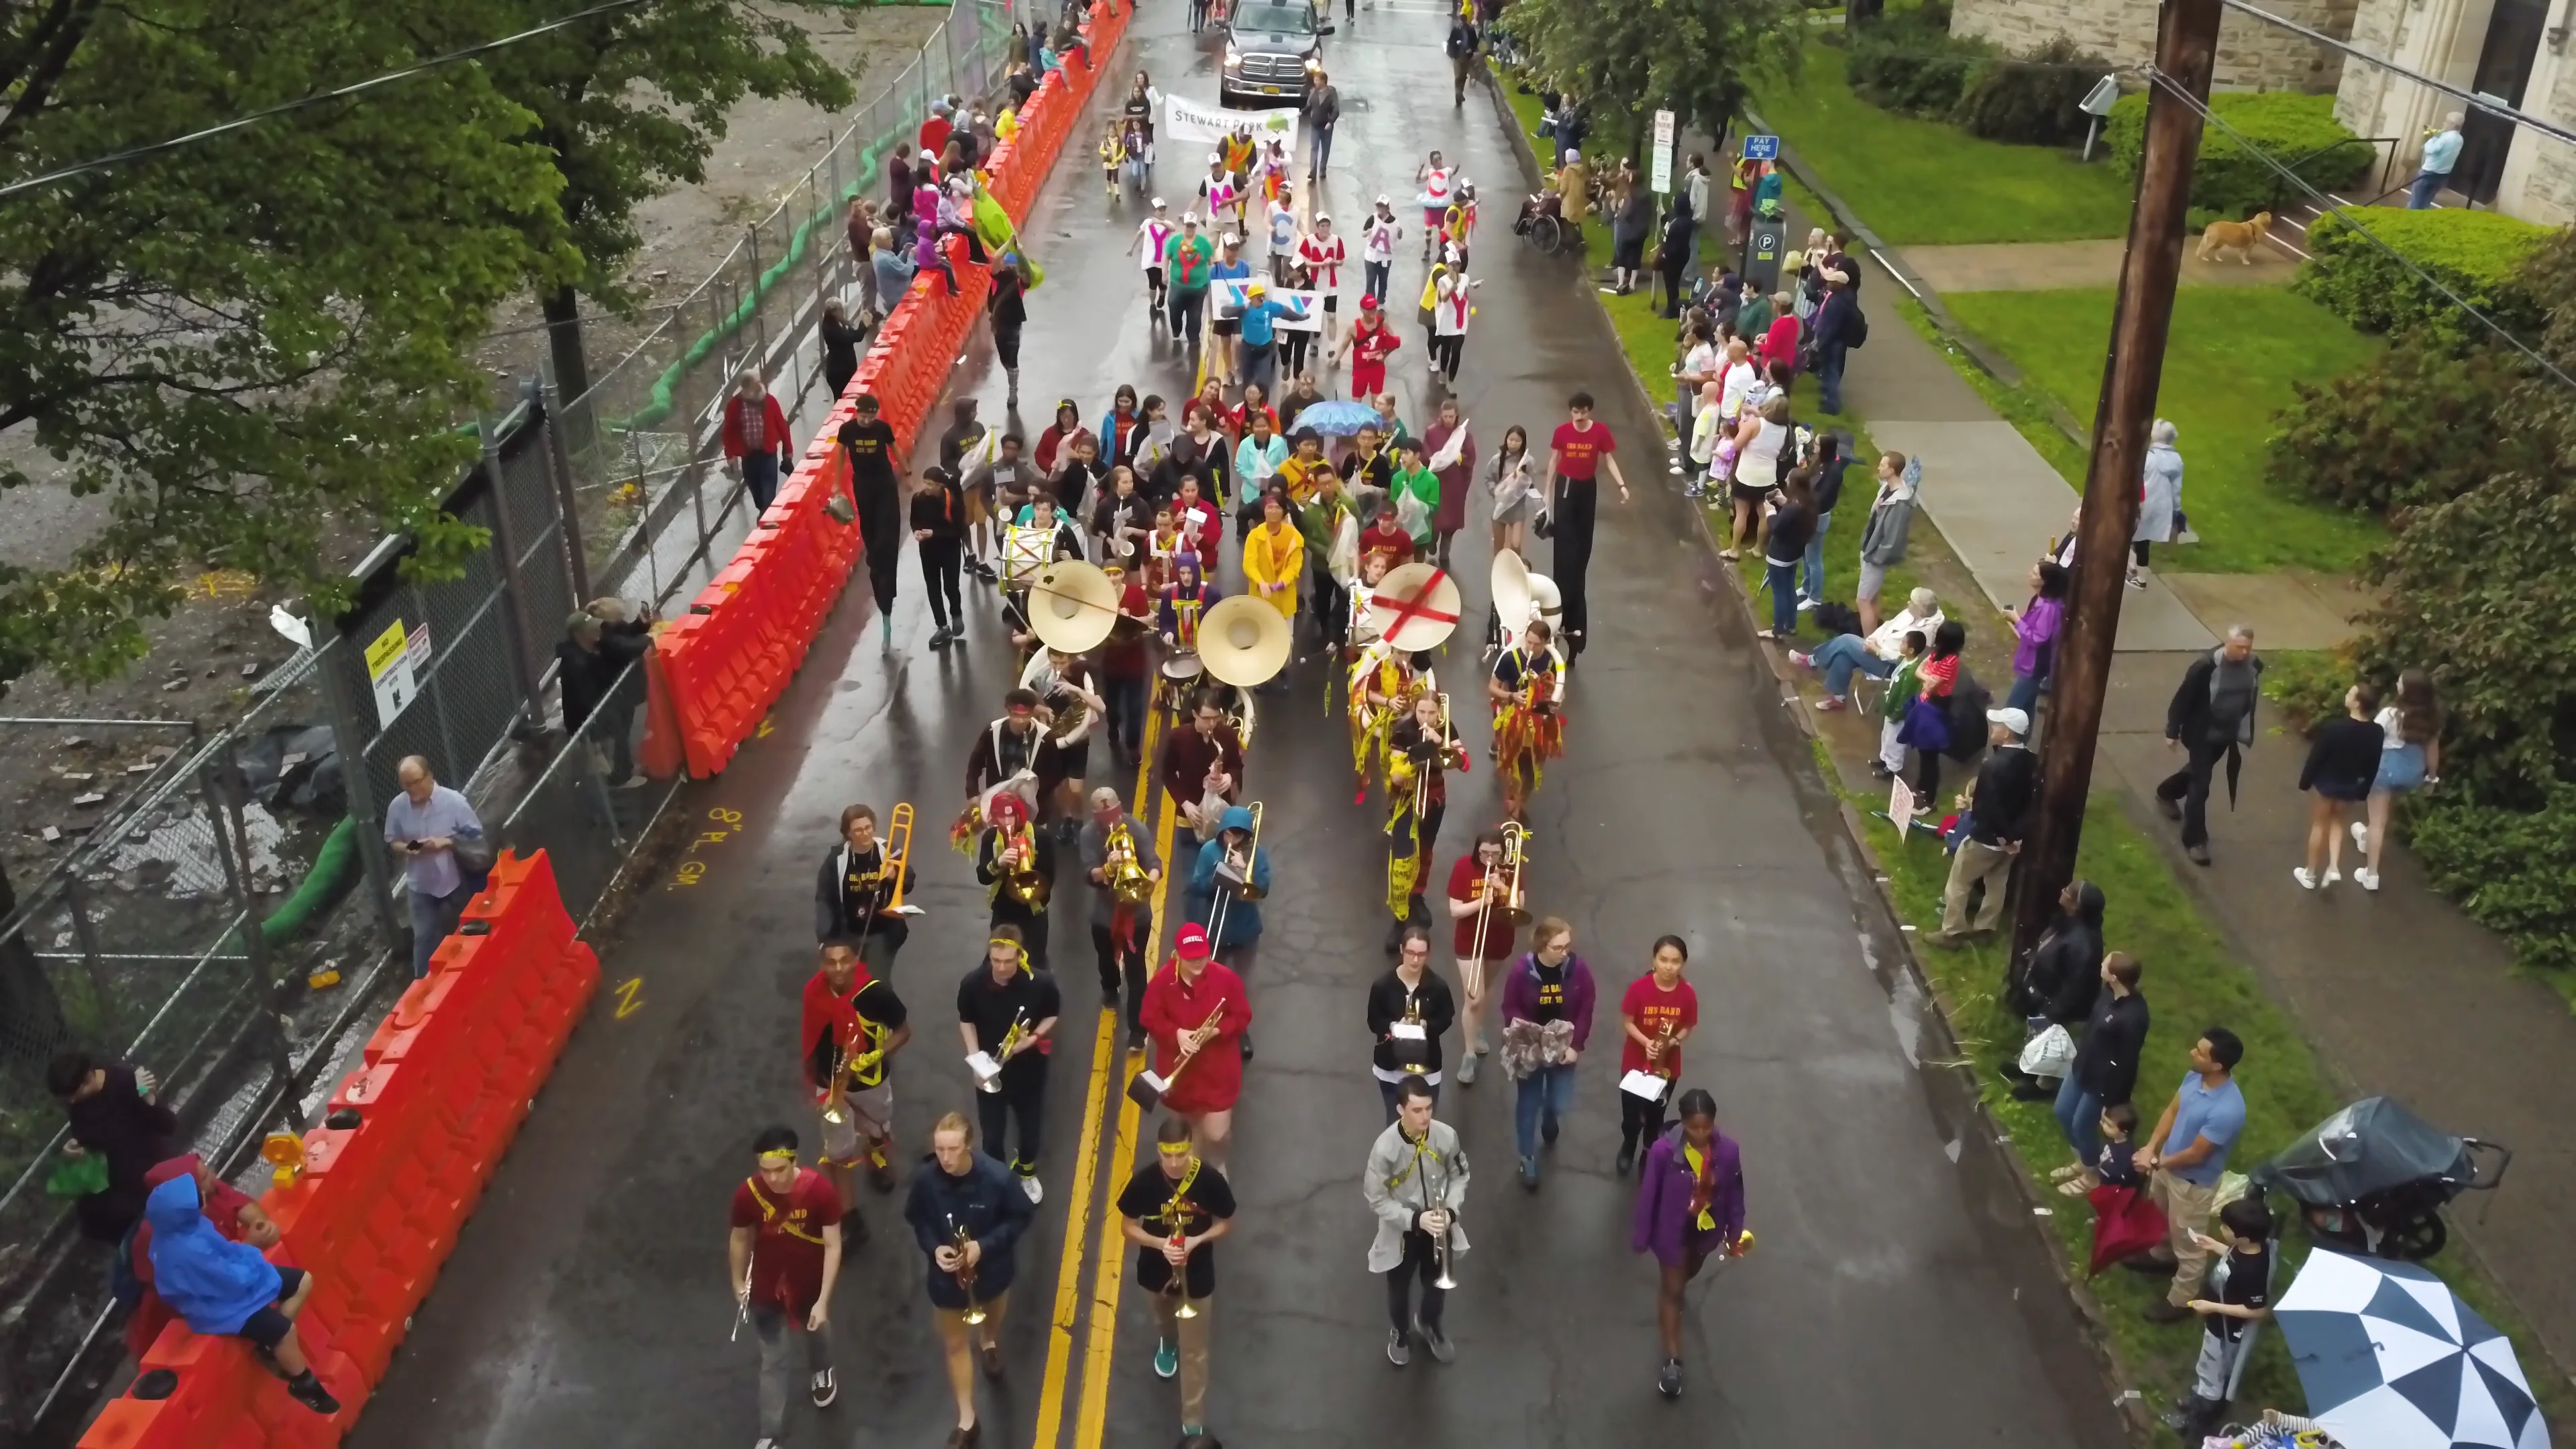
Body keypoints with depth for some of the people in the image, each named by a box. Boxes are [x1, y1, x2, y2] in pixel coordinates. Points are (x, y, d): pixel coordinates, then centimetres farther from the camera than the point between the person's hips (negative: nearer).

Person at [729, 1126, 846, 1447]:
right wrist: (738, 1282, 8)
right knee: (774, 1361, 11)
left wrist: (823, 1300, -21)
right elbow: (739, 1239, -6)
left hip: (810, 1285, 1)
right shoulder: (748, 1193, -25)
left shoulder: (819, 1190, -30)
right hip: (766, 1288, -1)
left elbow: (833, 1245, -21)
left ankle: (821, 1372, 64)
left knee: (817, 1332, 31)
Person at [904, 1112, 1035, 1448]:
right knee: (955, 1343, 15)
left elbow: (1020, 1218, -16)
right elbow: (917, 1220, -6)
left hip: (991, 1268, 0)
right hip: (946, 1274, 0)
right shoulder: (925, 1179, -26)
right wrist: (933, 1248, -24)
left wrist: (985, 1246, -27)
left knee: (992, 1318, 33)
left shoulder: (997, 1177, -32)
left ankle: (988, 1341, 69)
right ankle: (967, 1419, 31)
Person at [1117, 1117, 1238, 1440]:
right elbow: (1127, 1226, -11)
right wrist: (1161, 1243, -28)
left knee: (1194, 1353, 7)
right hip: (1157, 1271, 2)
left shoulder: (1211, 1181, -25)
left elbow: (1226, 1223, -8)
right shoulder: (1143, 1181, -24)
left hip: (1196, 1277, -2)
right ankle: (1168, 1342, 68)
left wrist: (1197, 1241, -26)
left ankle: (1193, 1424, 21)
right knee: (1166, 1320, 33)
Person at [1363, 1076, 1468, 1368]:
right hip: (1402, 1231, -2)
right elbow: (1377, 1200, -19)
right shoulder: (1385, 1148, -30)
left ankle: (1429, 1325, 57)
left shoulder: (1447, 1136, -22)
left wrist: (1450, 1210, -19)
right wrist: (1415, 1219, -29)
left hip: (1438, 1228, 3)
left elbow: (1459, 1176, -4)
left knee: (1437, 1284, 25)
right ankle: (1400, 1333, 53)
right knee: (1399, 1288, 21)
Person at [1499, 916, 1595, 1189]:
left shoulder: (1578, 969, -15)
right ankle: (1528, 1161, 27)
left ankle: (1549, 1118, 46)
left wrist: (1576, 1045, -12)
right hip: (1530, 1050, -1)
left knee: (1560, 1105, 7)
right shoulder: (1522, 970, -19)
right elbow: (1510, 1008, -10)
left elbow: (1585, 1010, -7)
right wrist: (1524, 1036, -23)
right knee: (1528, 1106, 9)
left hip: (1564, 1049, 1)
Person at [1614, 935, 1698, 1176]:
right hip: (1636, 1062, -1)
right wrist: (1646, 1042, -27)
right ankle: (1627, 1150, 47)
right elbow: (1627, 1023, -12)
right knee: (1631, 1115, 15)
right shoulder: (1639, 988, -22)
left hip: (1667, 1065, 1)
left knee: (1655, 1116, 20)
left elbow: (1687, 1028, -5)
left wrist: (1673, 1042, -23)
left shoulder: (1688, 994, -17)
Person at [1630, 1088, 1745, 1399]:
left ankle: (1673, 1290, 67)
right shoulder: (1664, 1150, -31)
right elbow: (1648, 1195, -19)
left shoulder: (1728, 1151, -23)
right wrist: (1641, 1237, -9)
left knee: (1689, 1273, 32)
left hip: (1708, 1230, 3)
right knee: (1672, 1289, 12)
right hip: (1672, 1231, -3)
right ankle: (1672, 1360, 27)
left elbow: (1734, 1195, -7)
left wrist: (1735, 1234, 5)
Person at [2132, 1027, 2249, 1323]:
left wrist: (2157, 1163, -14)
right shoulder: (2195, 1077, -15)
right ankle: (2164, 1256, 61)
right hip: (2167, 1164, 8)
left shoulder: (2227, 1110, -39)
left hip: (2193, 1182, -8)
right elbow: (2172, 1111, 0)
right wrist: (2151, 1148, -11)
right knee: (2163, 1219, 33)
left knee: (2188, 1244, 16)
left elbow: (2195, 1154, -27)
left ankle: (2181, 1301, 36)